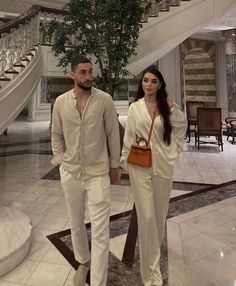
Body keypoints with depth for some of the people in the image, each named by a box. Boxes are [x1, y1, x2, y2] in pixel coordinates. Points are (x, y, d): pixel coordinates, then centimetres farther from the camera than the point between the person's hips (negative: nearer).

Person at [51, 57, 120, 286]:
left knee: (100, 230, -1)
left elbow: (113, 134, -2)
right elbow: (56, 134, 10)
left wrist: (114, 164, 2)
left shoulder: (104, 99, -7)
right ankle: (83, 261, 44)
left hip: (98, 172, -3)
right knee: (76, 223, 19)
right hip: (70, 172, 3)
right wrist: (60, 160, 5)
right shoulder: (61, 102, 0)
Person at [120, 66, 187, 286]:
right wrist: (123, 162, 2)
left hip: (163, 165, 2)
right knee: (146, 214, -3)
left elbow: (182, 125, 13)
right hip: (140, 166, -2)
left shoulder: (167, 106, 3)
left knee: (159, 211, 14)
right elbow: (128, 137, 3)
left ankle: (152, 244, 44)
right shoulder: (135, 107, 1)